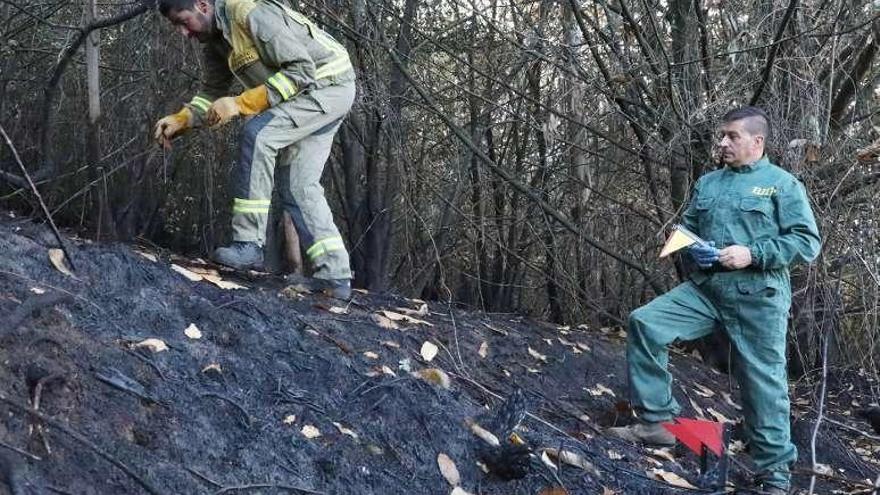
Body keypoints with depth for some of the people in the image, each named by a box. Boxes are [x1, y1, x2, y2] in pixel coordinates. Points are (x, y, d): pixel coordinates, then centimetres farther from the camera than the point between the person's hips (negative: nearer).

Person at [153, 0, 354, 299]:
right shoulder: (215, 40, 4)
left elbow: (302, 70, -28)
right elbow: (212, 92, 11)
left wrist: (241, 104, -30)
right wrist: (179, 120, -7)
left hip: (331, 84, -10)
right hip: (307, 94, 10)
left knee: (257, 133, -25)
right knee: (297, 185, 4)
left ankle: (249, 243, -21)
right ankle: (335, 277, 4)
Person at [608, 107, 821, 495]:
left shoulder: (783, 184, -2)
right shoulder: (707, 183, 14)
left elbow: (808, 242, -8)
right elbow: (686, 227, 25)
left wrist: (753, 254, -18)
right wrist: (693, 248, 1)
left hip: (758, 298, -5)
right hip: (705, 290, 5)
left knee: (763, 383, 0)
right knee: (644, 322, -12)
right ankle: (655, 421, -4)